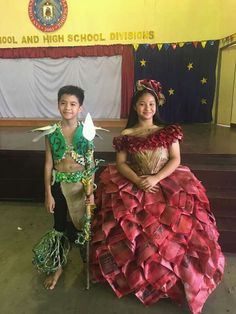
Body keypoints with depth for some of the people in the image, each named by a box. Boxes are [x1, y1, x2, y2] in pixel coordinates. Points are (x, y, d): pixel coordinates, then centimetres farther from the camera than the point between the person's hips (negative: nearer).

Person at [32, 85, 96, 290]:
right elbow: (48, 164, -2)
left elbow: (91, 164, -5)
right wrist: (48, 194, -3)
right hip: (59, 185, 1)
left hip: (81, 184, -1)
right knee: (60, 226, 13)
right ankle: (57, 266, 36)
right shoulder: (51, 132, -5)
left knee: (83, 224, 12)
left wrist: (91, 191, -9)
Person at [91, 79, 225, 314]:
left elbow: (175, 160, 0)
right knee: (128, 222, -20)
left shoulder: (168, 131, 5)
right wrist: (137, 180, -16)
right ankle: (135, 274, 6)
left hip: (166, 182, 0)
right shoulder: (126, 135, 6)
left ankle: (175, 277, 5)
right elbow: (120, 163, 1)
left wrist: (156, 178, -15)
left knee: (178, 221, -20)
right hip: (133, 184, 1)